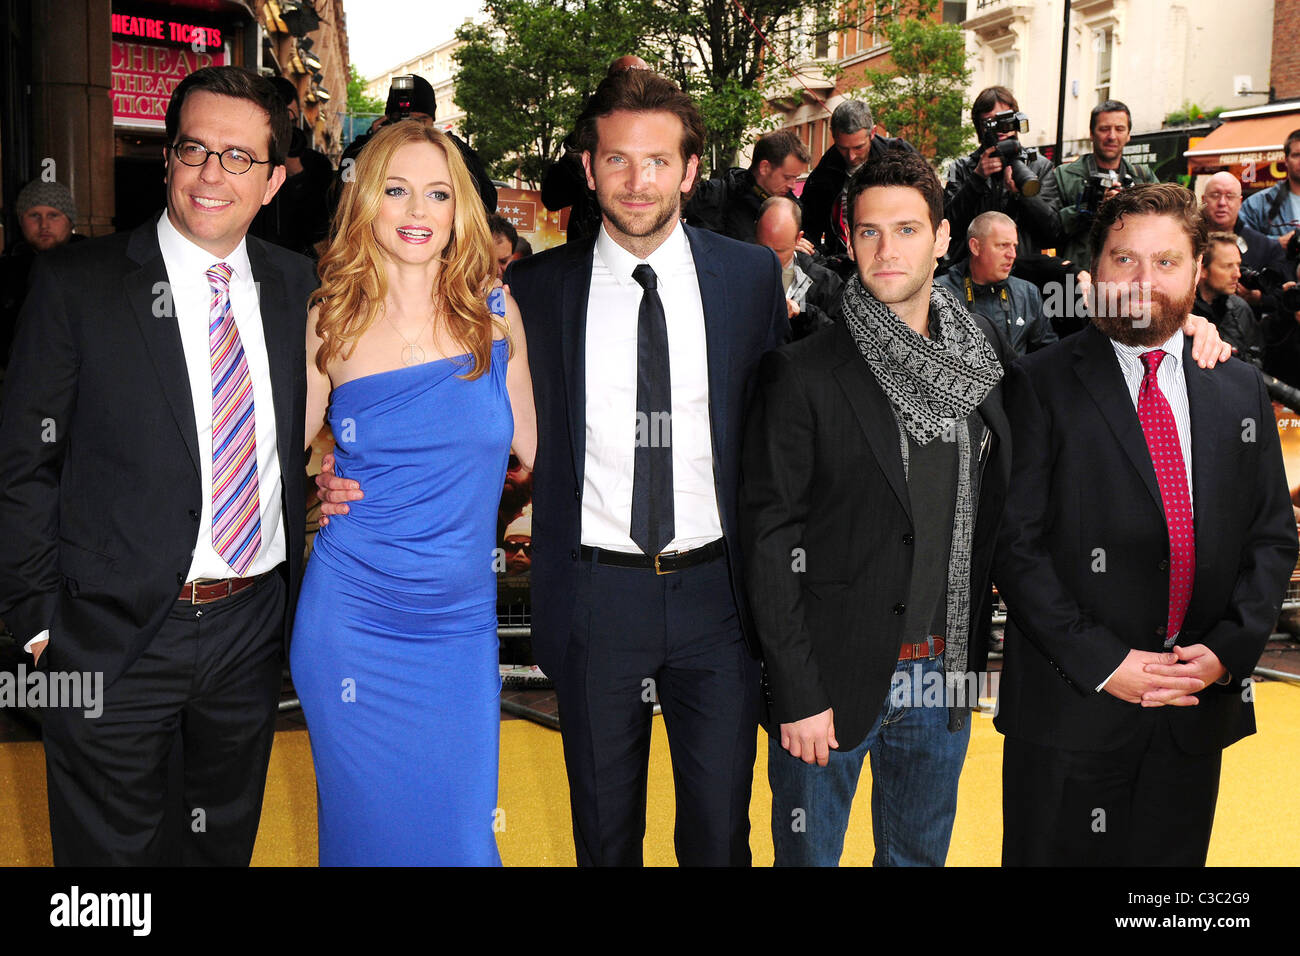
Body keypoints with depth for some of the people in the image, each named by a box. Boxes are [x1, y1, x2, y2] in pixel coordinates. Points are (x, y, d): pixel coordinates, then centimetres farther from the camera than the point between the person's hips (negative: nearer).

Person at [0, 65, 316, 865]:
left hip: (255, 621, 3)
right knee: (109, 846, 14)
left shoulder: (295, 286, 2)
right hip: (115, 634, -3)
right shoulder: (76, 282, -9)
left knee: (230, 837, 22)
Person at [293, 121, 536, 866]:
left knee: (461, 825, 6)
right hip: (353, 616, 0)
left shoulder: (495, 313, 1)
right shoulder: (329, 325, 0)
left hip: (461, 622, 1)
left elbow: (531, 443, 11)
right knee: (369, 821, 10)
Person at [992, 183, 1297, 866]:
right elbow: (1014, 543, -10)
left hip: (1200, 707, 4)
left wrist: (1228, 648, -5)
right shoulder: (1039, 385, -5)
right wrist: (1100, 662, -15)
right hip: (1072, 707, -4)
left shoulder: (1239, 388, 9)